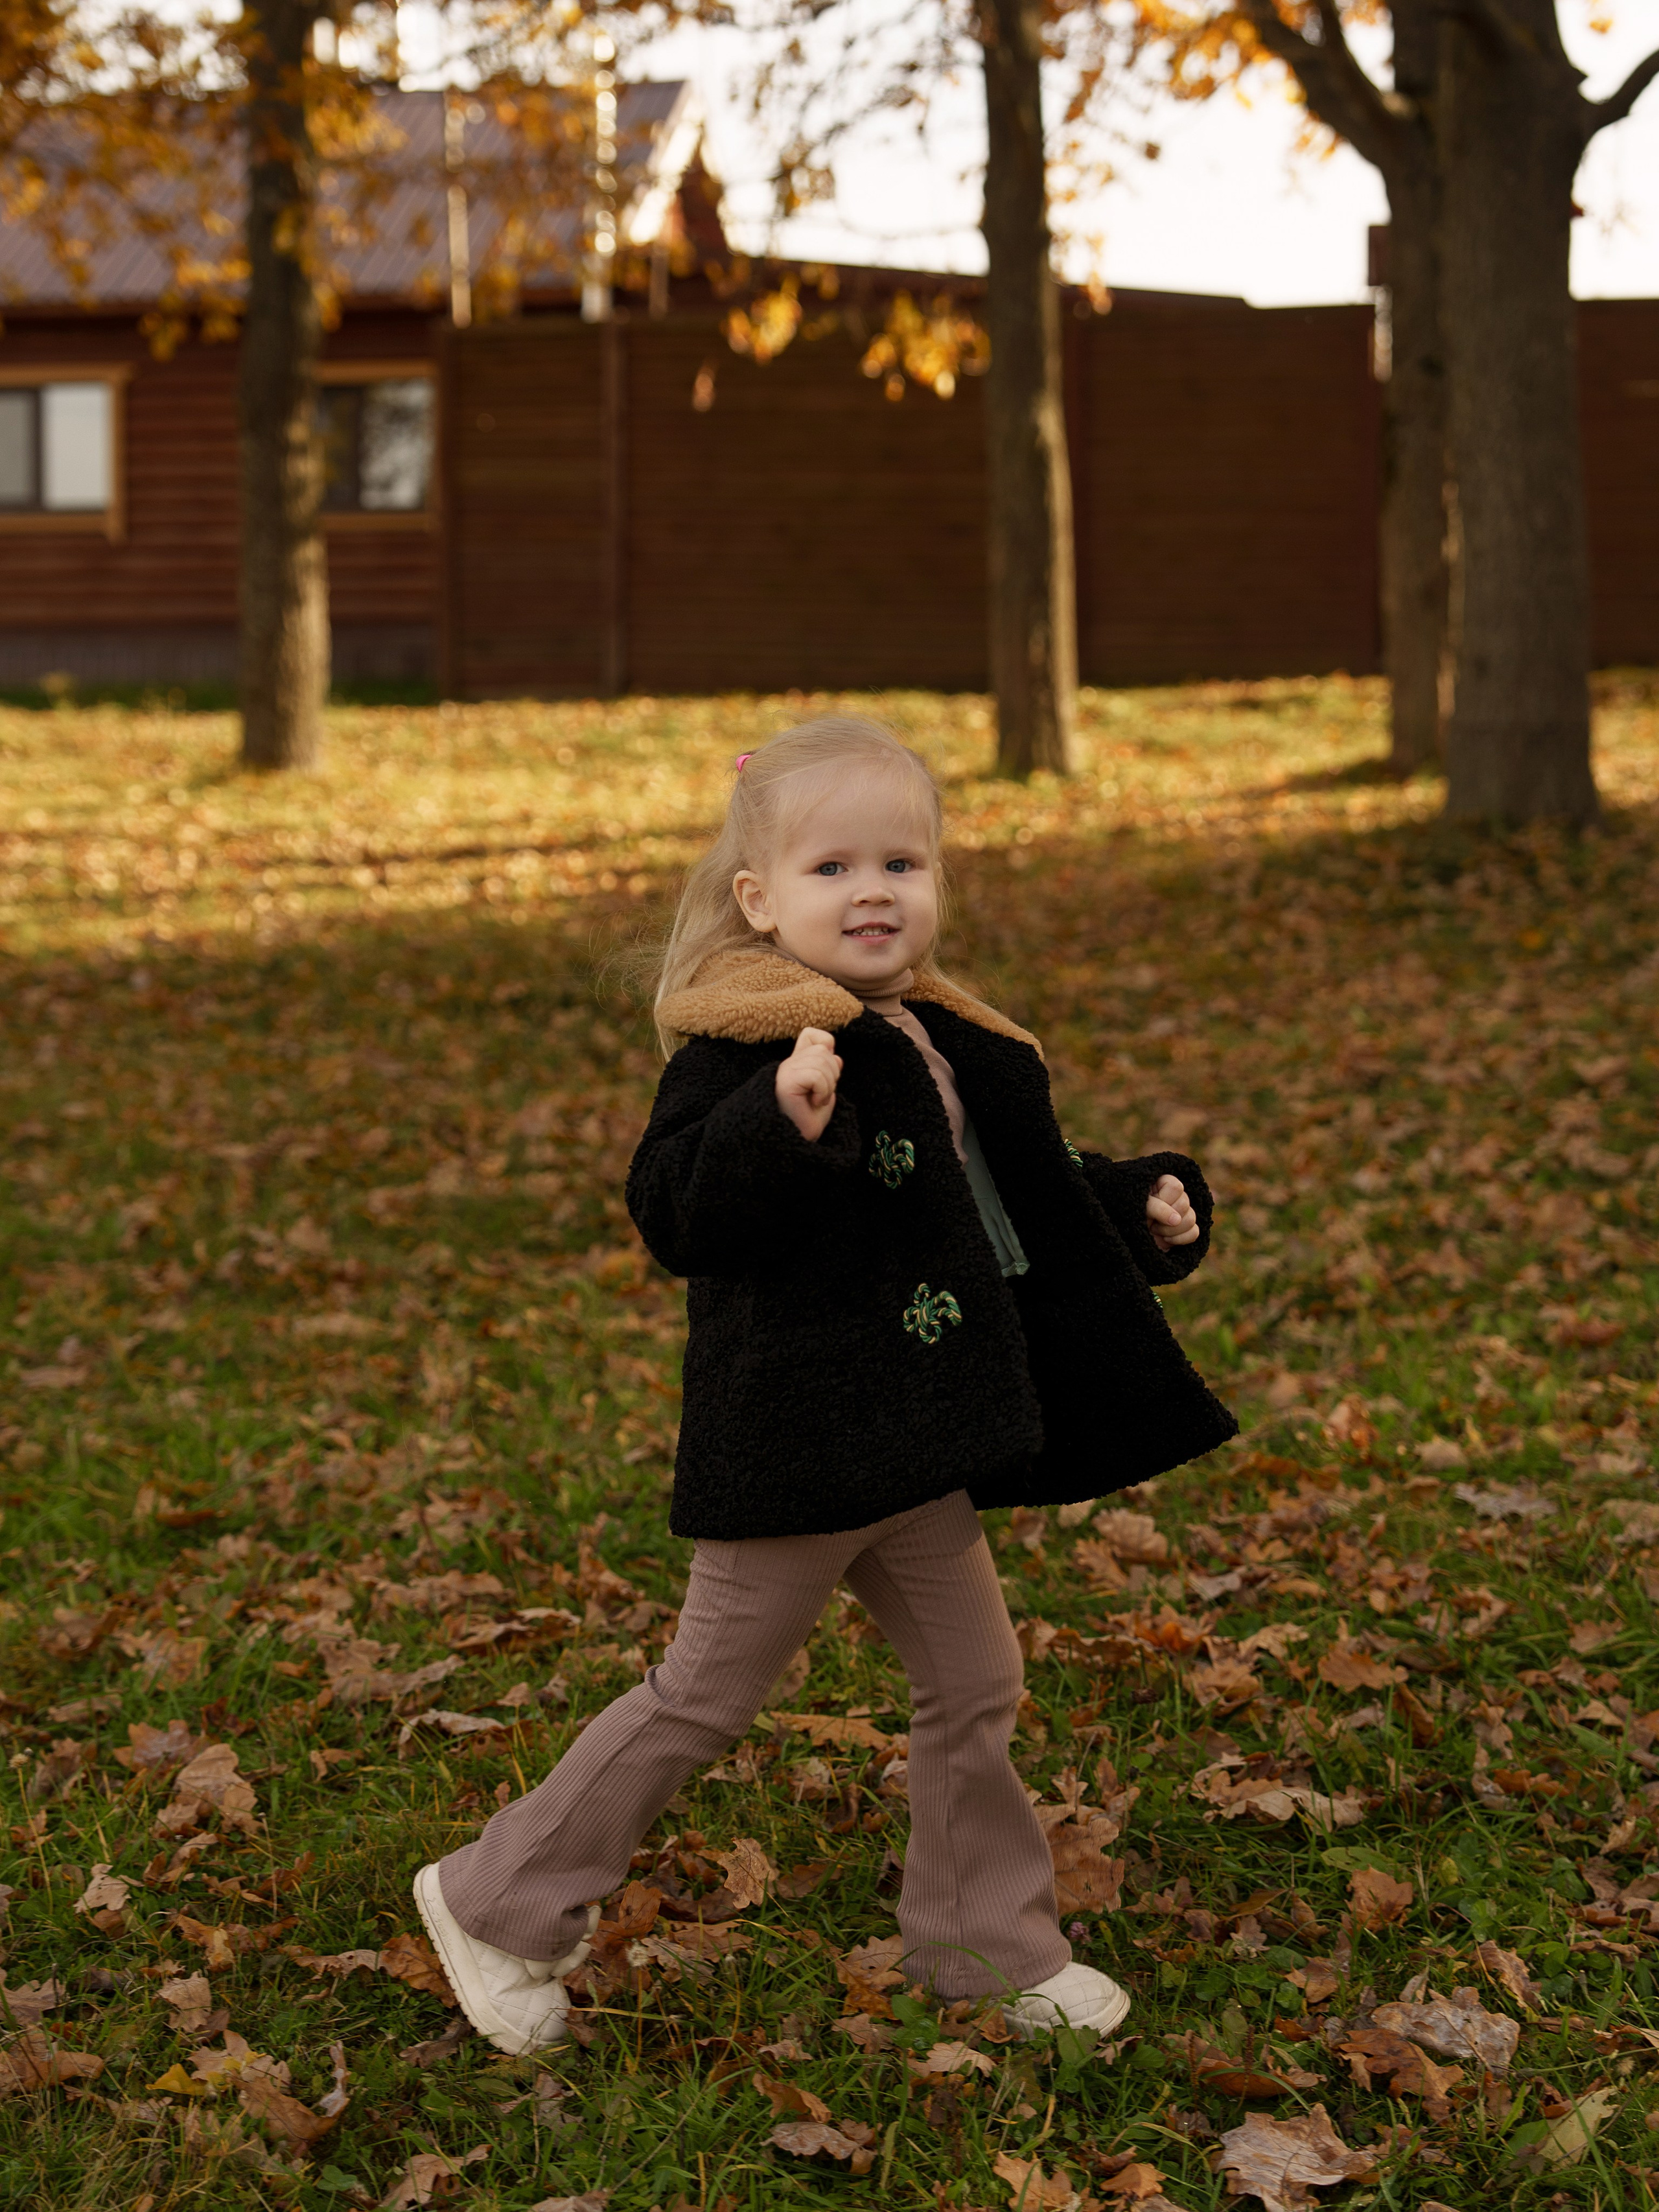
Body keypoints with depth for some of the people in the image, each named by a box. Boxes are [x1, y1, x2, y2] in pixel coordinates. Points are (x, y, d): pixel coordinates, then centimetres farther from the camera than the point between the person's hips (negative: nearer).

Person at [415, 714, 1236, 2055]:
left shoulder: (951, 1048, 10)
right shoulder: (742, 1047, -18)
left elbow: (1032, 1194, 26)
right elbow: (677, 1214, -31)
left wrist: (1139, 1213, 16)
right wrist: (781, 1125, -45)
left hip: (910, 1449, 8)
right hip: (794, 1448, -8)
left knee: (976, 1688, 15)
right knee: (706, 1698, 3)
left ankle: (989, 1943, 32)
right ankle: (504, 1906, 19)